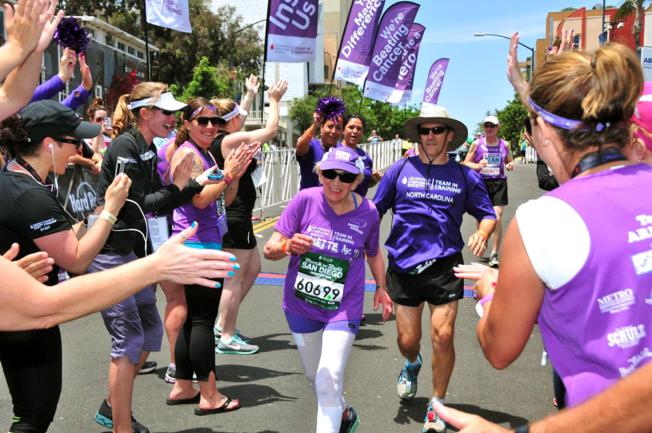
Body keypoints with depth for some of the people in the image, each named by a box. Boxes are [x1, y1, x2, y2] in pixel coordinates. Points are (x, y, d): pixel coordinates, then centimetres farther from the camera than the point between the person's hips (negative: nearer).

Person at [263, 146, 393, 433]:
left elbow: (373, 254, 11)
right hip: (300, 305, 2)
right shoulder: (306, 200, -16)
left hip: (343, 309, -2)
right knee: (314, 376, 20)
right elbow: (270, 249, -15)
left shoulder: (367, 212, -11)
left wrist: (381, 288, 16)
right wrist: (288, 246, -36)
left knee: (330, 379, -16)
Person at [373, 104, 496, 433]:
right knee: (407, 339, 8)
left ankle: (437, 405, 16)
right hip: (404, 266, 1)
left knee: (443, 336, -6)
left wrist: (482, 233, -13)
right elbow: (375, 210, 9)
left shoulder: (465, 176, 5)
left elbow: (488, 214, 9)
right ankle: (412, 364, 47)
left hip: (444, 265, -1)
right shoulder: (401, 170, 5)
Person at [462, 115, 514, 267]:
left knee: (497, 218, -10)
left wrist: (510, 165, -4)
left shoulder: (504, 145, 8)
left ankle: (494, 255, -7)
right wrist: (477, 166, -16)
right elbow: (466, 163, 4)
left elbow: (510, 161, 20)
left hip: (499, 183, 0)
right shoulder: (477, 144, 3)